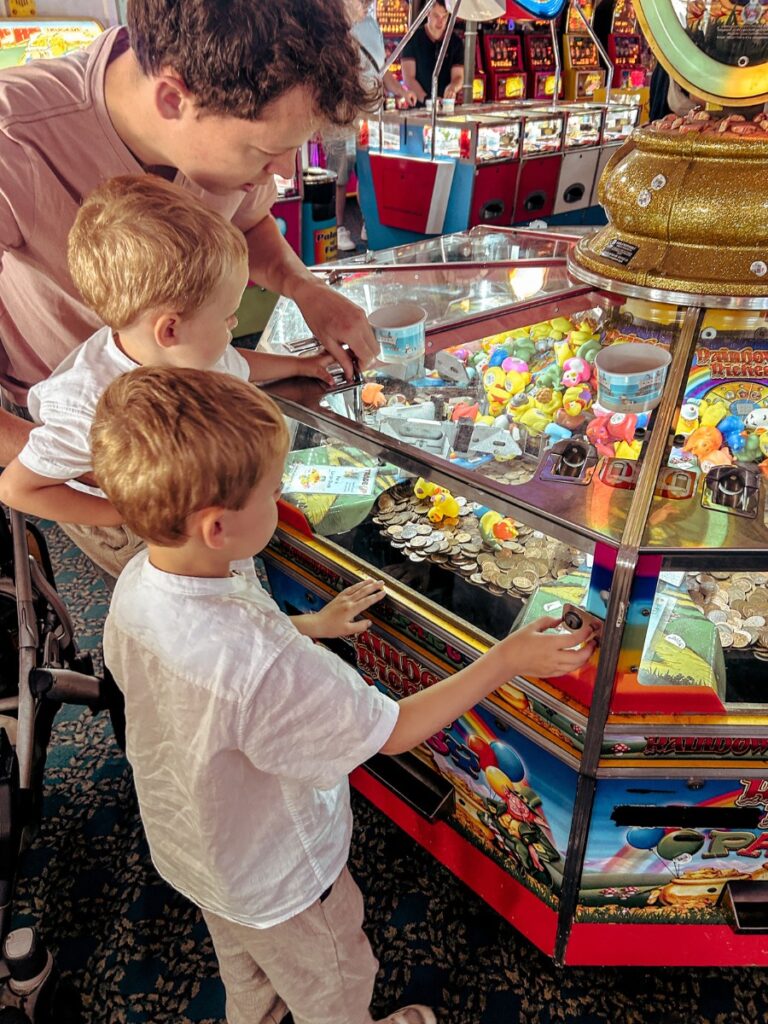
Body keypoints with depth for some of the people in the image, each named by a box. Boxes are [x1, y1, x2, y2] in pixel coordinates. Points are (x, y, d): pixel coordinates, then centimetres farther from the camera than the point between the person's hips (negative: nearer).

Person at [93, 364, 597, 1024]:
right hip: (279, 877, -7)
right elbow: (394, 732, -30)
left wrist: (313, 625, 2)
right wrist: (507, 660, -22)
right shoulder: (269, 671, -46)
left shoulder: (137, 586, -21)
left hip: (186, 843, 7)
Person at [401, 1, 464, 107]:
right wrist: (426, 98, -22)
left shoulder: (455, 42, 7)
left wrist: (453, 87, -22)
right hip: (418, 105, -2)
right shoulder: (413, 39, 0)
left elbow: (458, 76, 3)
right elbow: (408, 77, -6)